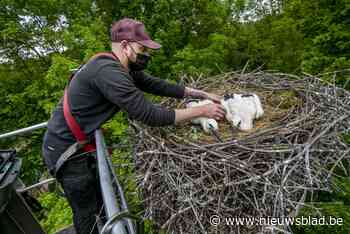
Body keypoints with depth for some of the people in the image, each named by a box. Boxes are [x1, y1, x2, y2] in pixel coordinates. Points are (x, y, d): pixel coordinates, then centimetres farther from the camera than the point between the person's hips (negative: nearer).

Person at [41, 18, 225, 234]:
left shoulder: (126, 68, 0)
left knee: (100, 198, 21)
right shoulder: (108, 71, -29)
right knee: (87, 211, 8)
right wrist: (201, 111, -23)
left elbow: (156, 85, 2)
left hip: (81, 142, 9)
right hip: (65, 149, -8)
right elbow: (150, 115, -31)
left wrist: (202, 94, 1)